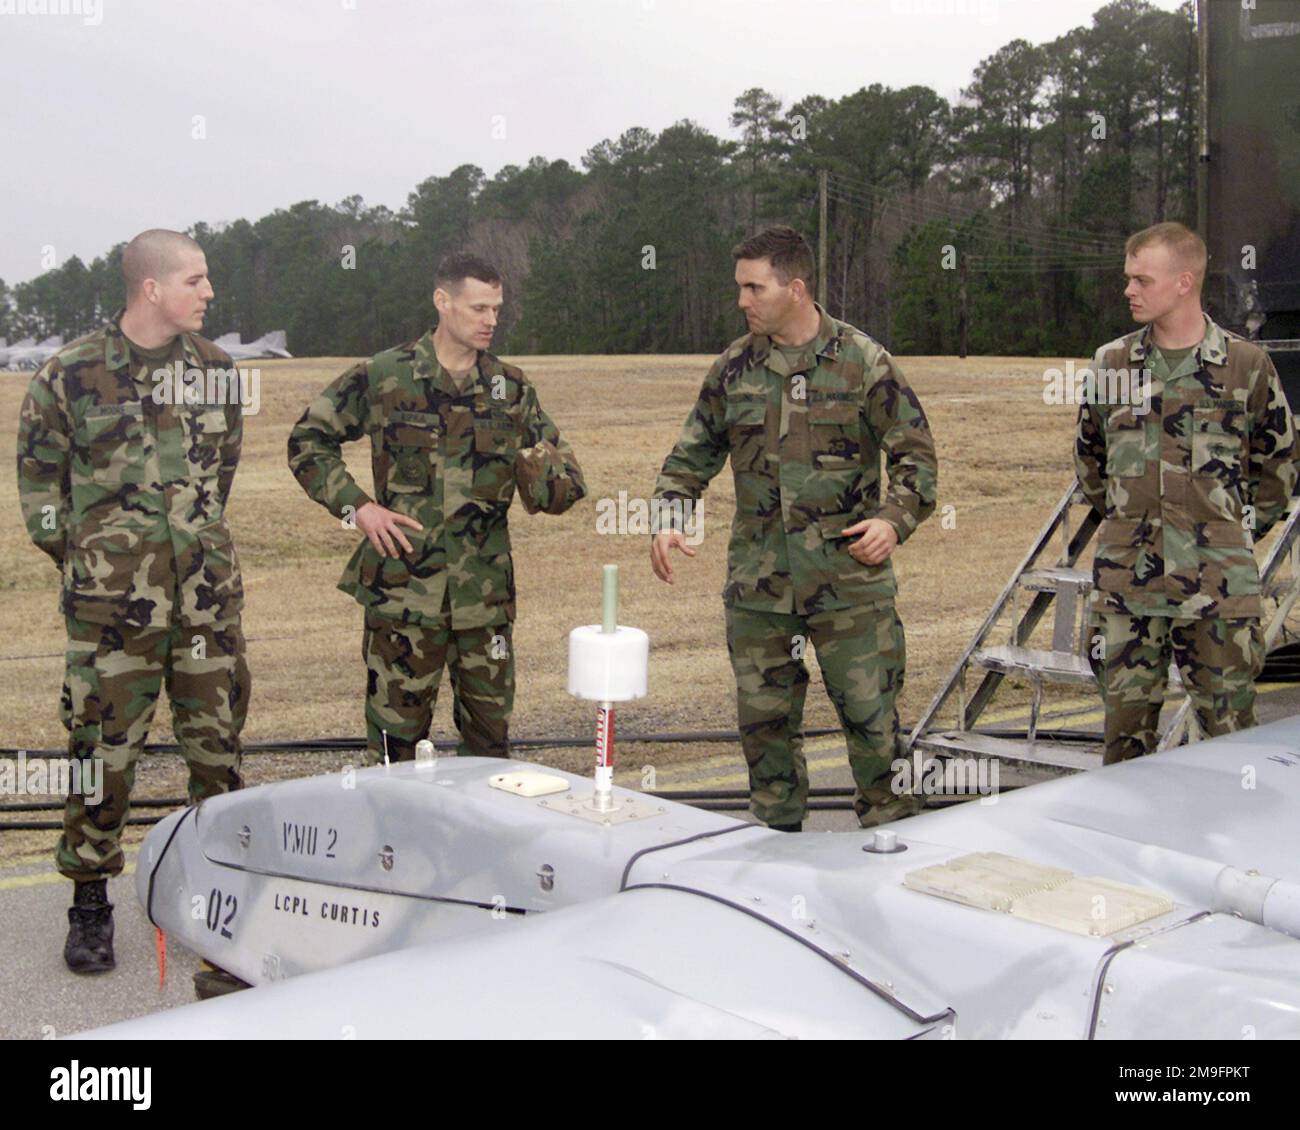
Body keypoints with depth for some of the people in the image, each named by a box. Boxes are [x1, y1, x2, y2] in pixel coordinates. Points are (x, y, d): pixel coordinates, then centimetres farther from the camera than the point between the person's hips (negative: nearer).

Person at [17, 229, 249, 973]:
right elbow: (38, 472, 5)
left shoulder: (215, 368, 7)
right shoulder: (73, 374, -5)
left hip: (209, 593, 4)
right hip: (113, 600, -3)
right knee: (103, 749, 2)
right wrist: (69, 548, 3)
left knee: (218, 742, 9)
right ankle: (91, 902, 15)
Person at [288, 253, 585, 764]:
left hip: (485, 593, 3)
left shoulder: (511, 388, 8)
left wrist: (549, 479, -14)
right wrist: (356, 506, -7)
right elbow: (306, 441, 5)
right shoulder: (382, 377, -2)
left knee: (490, 736, 12)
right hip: (403, 585, -3)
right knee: (397, 735, 3)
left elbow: (566, 486, 10)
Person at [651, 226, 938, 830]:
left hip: (849, 577, -3)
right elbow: (692, 454, 16)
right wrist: (666, 519, 2)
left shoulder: (862, 361, -2)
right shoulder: (734, 366, 8)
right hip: (757, 582, 4)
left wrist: (894, 519, -13)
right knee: (764, 722, 11)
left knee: (872, 717, -1)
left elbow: (915, 452, 2)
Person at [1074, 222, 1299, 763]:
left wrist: (1241, 531, 10)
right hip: (1125, 577, 2)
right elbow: (1088, 458, 20)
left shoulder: (1246, 364, 0)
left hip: (1217, 582, -2)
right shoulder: (1111, 363, 6)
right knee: (1126, 725, 8)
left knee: (1229, 729, 4)